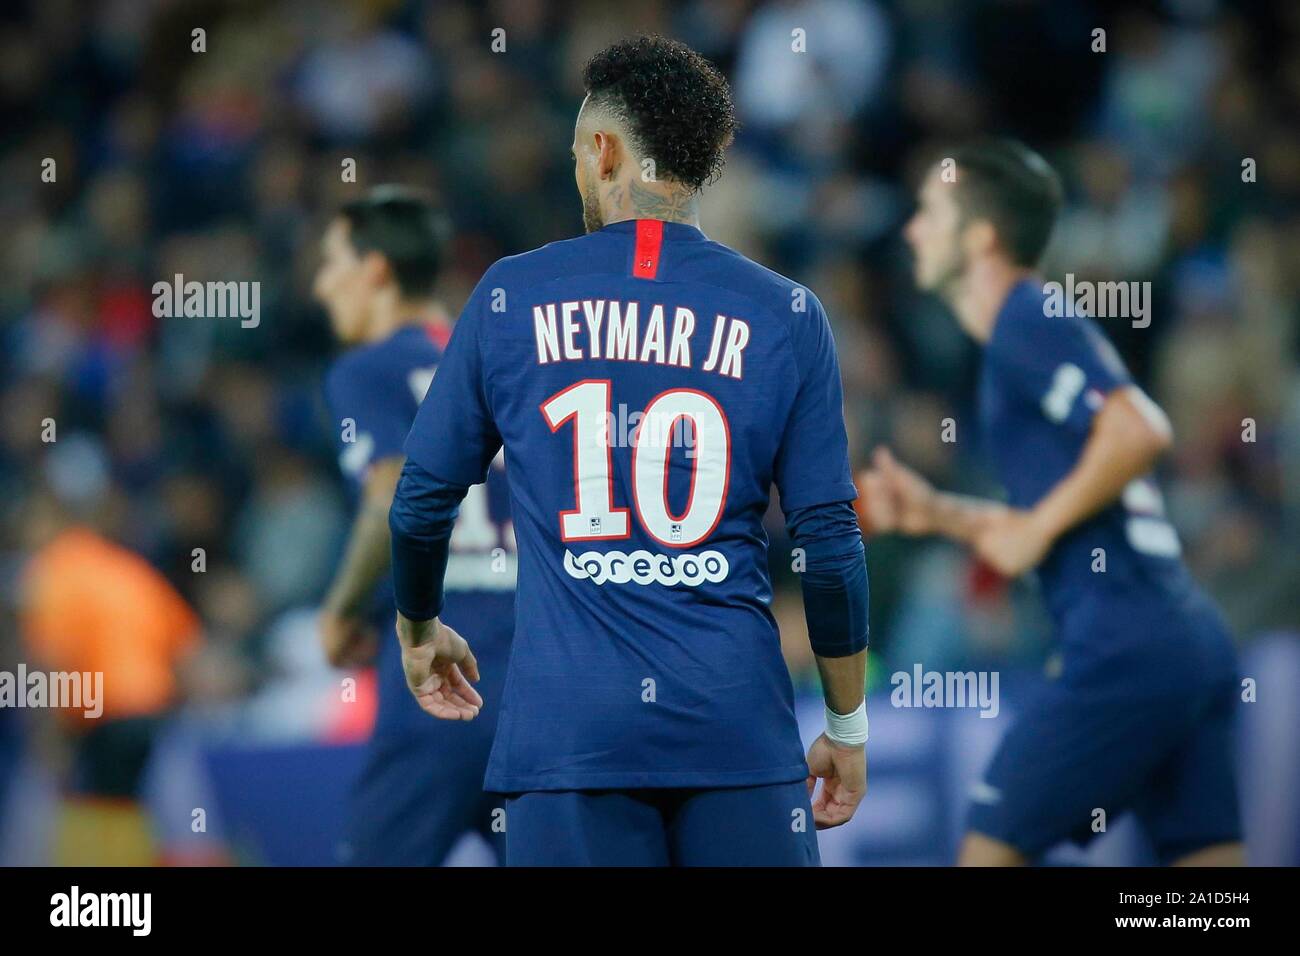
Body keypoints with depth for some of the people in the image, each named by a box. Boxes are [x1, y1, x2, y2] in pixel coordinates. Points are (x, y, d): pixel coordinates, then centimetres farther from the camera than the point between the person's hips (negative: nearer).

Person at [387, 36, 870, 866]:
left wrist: (419, 631, 30)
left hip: (566, 727, 0)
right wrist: (849, 727, 13)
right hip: (739, 725, 0)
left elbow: (422, 501, 10)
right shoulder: (785, 317, 3)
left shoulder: (510, 298, 4)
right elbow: (832, 542, 2)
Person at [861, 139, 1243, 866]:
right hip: (1193, 641, 9)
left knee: (992, 846, 0)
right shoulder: (1033, 324, 22)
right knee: (1207, 855, 5)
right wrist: (936, 513, 17)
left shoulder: (1028, 324, -6)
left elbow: (1141, 430, -21)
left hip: (1125, 646, -9)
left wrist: (1038, 526, -12)